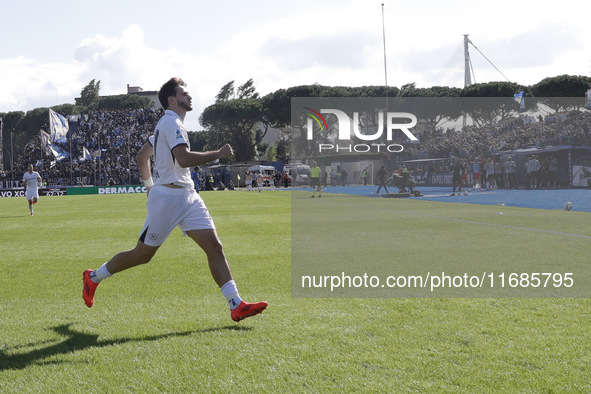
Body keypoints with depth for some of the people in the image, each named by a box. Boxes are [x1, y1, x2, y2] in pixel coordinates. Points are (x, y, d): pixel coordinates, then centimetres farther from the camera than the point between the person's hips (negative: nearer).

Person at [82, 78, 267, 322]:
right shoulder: (171, 121, -11)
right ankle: (94, 277, 23)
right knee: (142, 254, 2)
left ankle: (236, 306, -10)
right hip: (168, 197, -9)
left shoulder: (168, 124, 19)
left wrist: (149, 185, 30)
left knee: (214, 247, -5)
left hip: (187, 197, 9)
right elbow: (184, 159, -26)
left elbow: (142, 157, 26)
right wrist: (217, 154, -18)